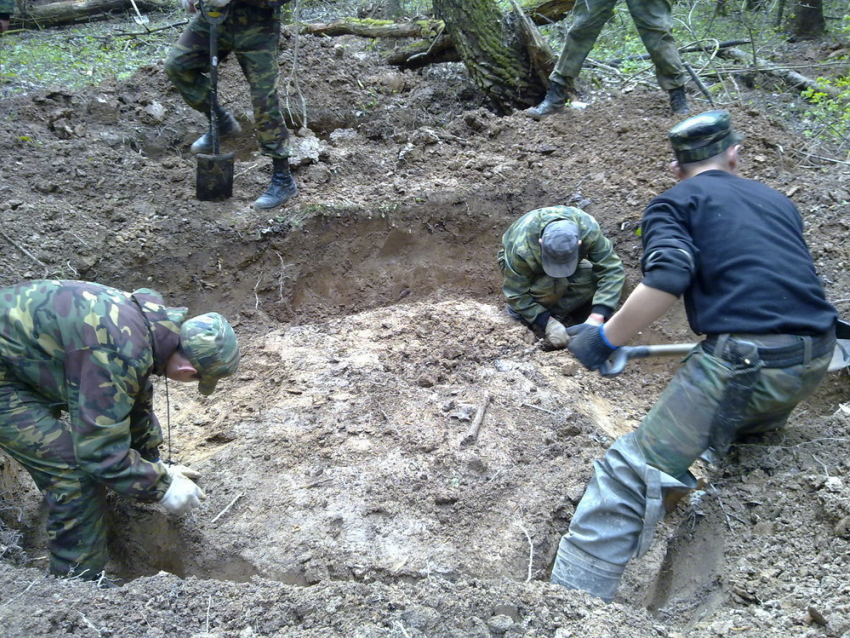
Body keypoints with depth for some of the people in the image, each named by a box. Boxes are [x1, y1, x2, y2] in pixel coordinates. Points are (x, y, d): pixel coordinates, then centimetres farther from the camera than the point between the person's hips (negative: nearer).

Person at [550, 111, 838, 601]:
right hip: (816, 358, 7)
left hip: (743, 360, -7)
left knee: (628, 475, -7)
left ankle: (572, 594, -10)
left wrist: (605, 340, -5)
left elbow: (667, 280, -13)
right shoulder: (777, 200, 25)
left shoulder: (674, 202, 6)